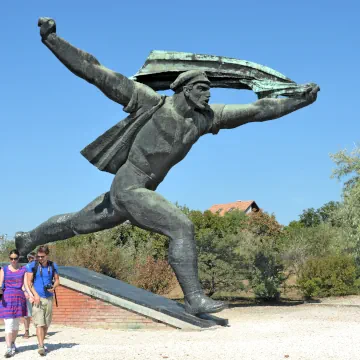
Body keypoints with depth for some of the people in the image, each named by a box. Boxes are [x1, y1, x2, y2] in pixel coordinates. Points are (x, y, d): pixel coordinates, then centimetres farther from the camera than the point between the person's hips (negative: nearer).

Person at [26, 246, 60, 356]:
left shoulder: (53, 266, 6)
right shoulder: (32, 266, -3)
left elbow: (57, 280, 13)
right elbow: (29, 282, -4)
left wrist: (53, 287, -9)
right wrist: (35, 294, -14)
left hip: (49, 298, 4)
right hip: (37, 297, -4)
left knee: (46, 323, 10)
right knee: (39, 323, -11)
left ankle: (41, 343, 26)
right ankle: (41, 346, -14)